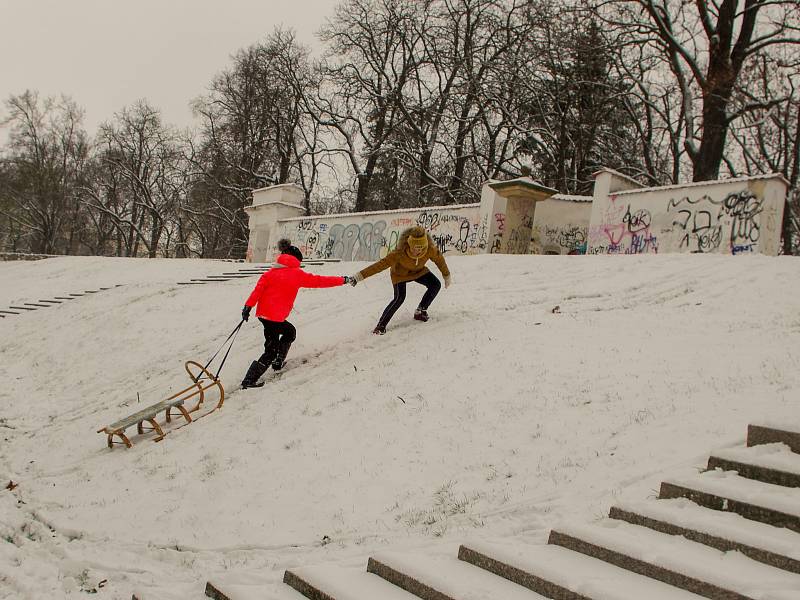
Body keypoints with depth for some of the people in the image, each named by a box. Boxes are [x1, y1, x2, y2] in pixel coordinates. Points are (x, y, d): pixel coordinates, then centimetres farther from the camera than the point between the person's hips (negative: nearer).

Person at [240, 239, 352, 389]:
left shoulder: (272, 272, 12)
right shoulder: (296, 274, -3)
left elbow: (259, 288, 0)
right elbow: (319, 281, 0)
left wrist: (248, 306, -6)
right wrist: (343, 280, 7)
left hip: (263, 312, 8)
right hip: (275, 316, -8)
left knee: (290, 332, 26)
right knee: (271, 351, 6)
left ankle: (278, 362, 31)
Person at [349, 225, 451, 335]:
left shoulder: (430, 249, -32)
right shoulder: (400, 253, -41)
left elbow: (439, 259, -11)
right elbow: (381, 264, -41)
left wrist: (447, 276, 4)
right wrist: (360, 276, -45)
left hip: (419, 271, 4)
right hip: (400, 273, -4)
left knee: (436, 285, -10)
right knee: (399, 297, -24)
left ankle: (420, 311, 9)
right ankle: (381, 325, -14)